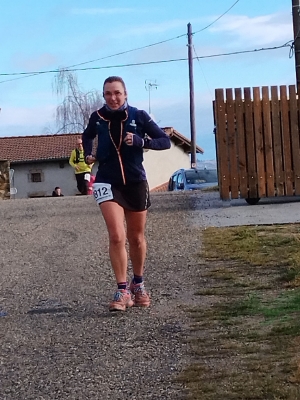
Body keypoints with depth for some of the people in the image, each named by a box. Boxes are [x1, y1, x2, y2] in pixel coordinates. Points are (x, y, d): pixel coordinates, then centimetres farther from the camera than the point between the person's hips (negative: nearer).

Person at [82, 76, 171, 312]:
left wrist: (141, 142, -23)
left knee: (136, 238, 13)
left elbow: (165, 141, -7)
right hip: (108, 182, 0)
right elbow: (87, 136, 21)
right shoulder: (97, 117, -2)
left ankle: (138, 284, 34)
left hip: (135, 183, 0)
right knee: (117, 236, -16)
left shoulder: (138, 116, -9)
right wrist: (88, 154, 2)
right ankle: (123, 291, -7)